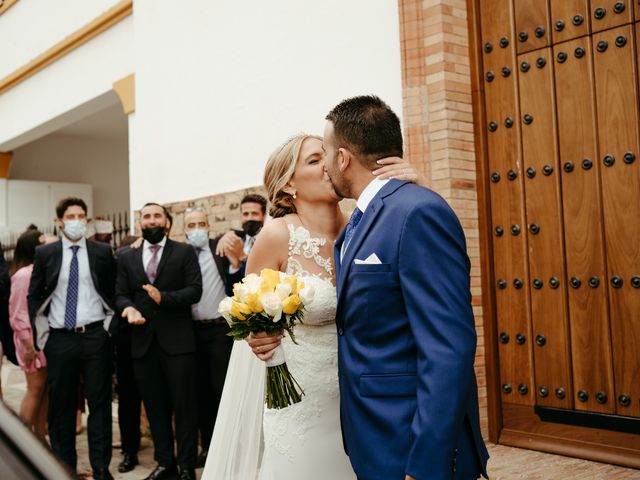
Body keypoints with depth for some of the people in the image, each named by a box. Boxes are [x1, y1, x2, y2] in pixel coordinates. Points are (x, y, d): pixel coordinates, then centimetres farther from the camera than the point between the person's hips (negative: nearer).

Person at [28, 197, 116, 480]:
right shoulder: (45, 254, 4)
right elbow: (34, 297, 8)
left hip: (95, 337, -1)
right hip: (59, 339, 1)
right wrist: (41, 336, 2)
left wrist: (109, 327, 2)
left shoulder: (102, 252, 3)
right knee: (61, 406, 8)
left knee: (99, 403, 4)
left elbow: (113, 293, 8)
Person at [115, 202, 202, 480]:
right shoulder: (126, 258, 12)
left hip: (177, 341, -3)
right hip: (143, 342, 3)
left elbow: (195, 290, -6)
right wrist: (129, 308, -13)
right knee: (155, 407, 12)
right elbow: (120, 294, 9)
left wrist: (164, 298, -20)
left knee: (184, 405, 2)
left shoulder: (185, 252, 2)